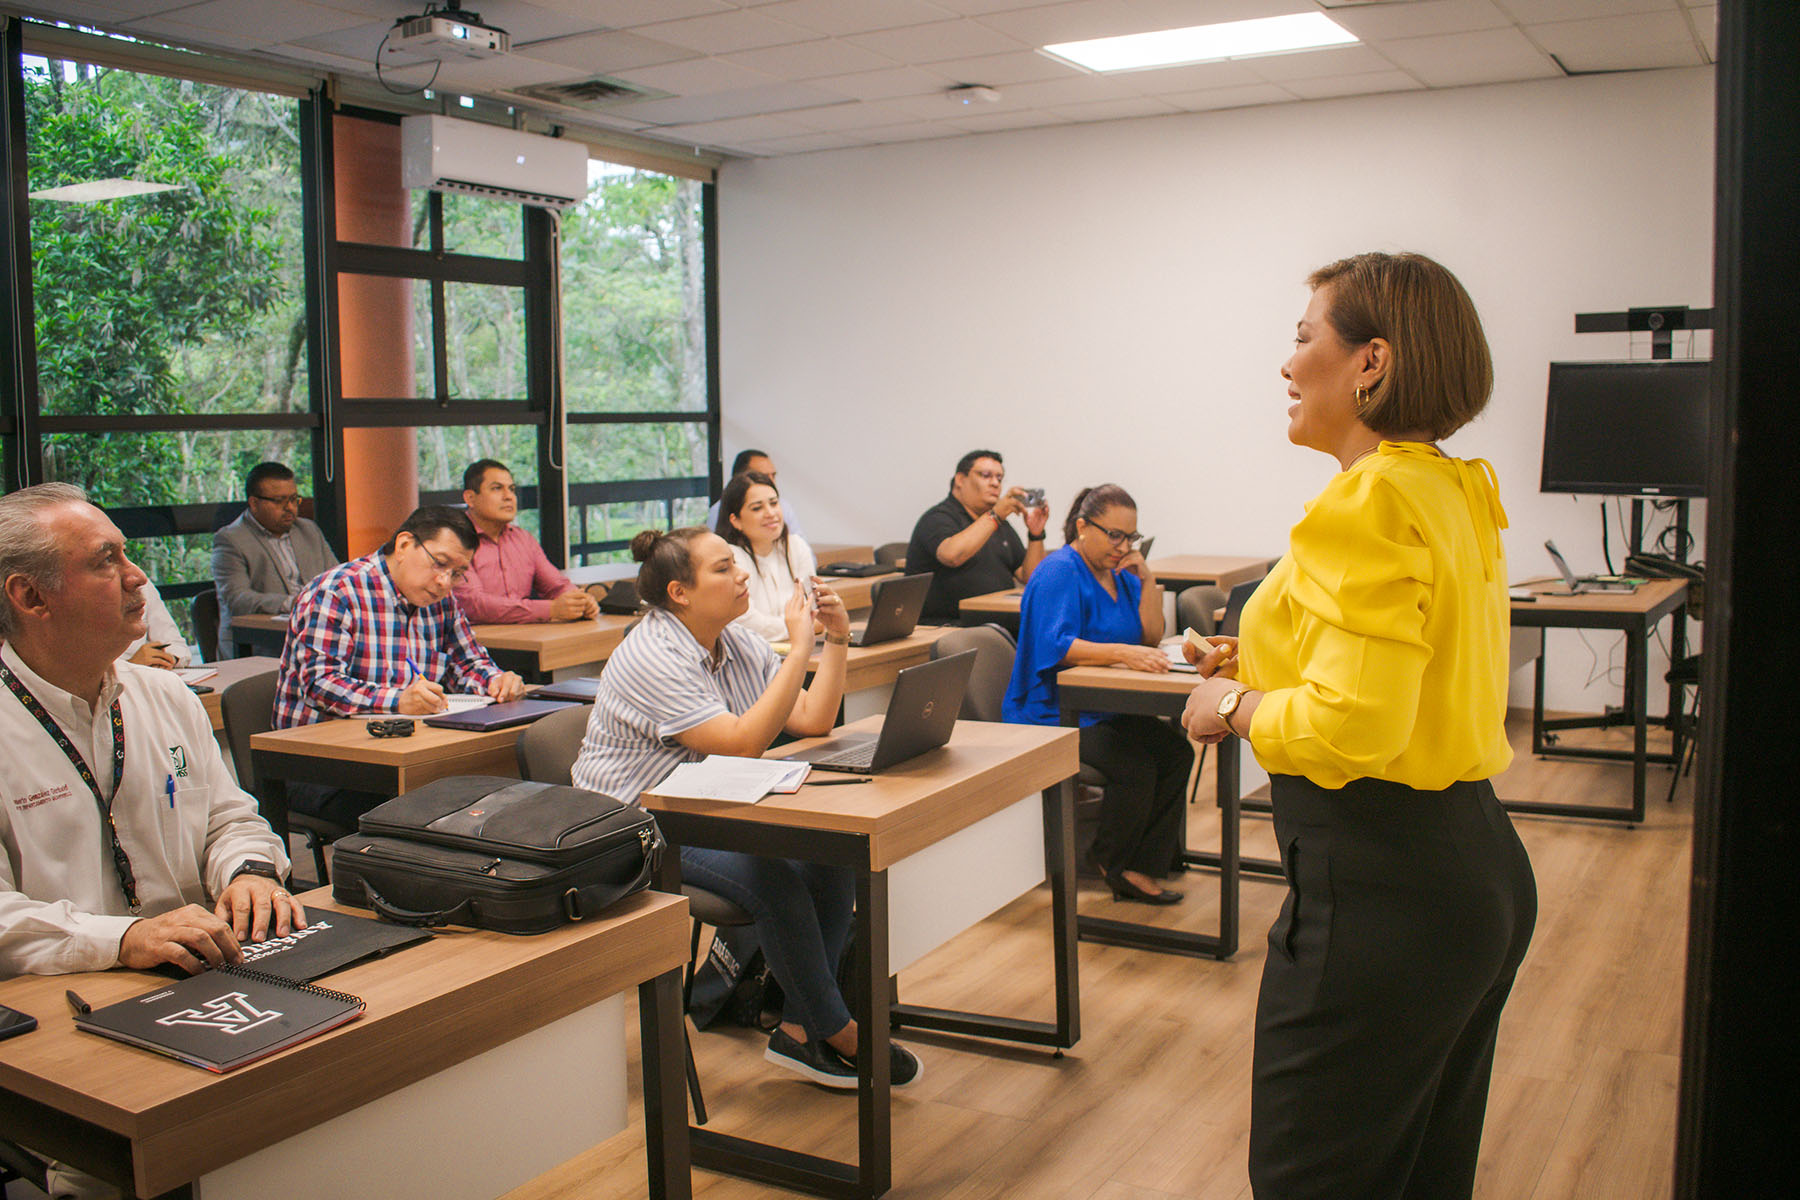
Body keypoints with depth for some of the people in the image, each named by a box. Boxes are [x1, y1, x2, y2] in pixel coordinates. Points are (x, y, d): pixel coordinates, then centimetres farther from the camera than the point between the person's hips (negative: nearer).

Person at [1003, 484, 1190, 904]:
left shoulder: (1120, 572, 13)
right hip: (1051, 716, -8)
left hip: (1106, 711, 8)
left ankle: (1141, 866, -7)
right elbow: (1057, 647, -26)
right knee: (1135, 766, -26)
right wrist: (1123, 653, -37)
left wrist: (1146, 580, -4)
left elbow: (1151, 638, 9)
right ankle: (1112, 861, -3)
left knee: (1176, 751, -13)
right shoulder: (1059, 573, -12)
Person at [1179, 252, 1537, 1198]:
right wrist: (1276, 666, 15)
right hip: (1477, 865, 10)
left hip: (1379, 888, -10)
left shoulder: (1371, 502, -19)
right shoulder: (1457, 493, 11)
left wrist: (1236, 709, -10)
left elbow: (1354, 726, -27)